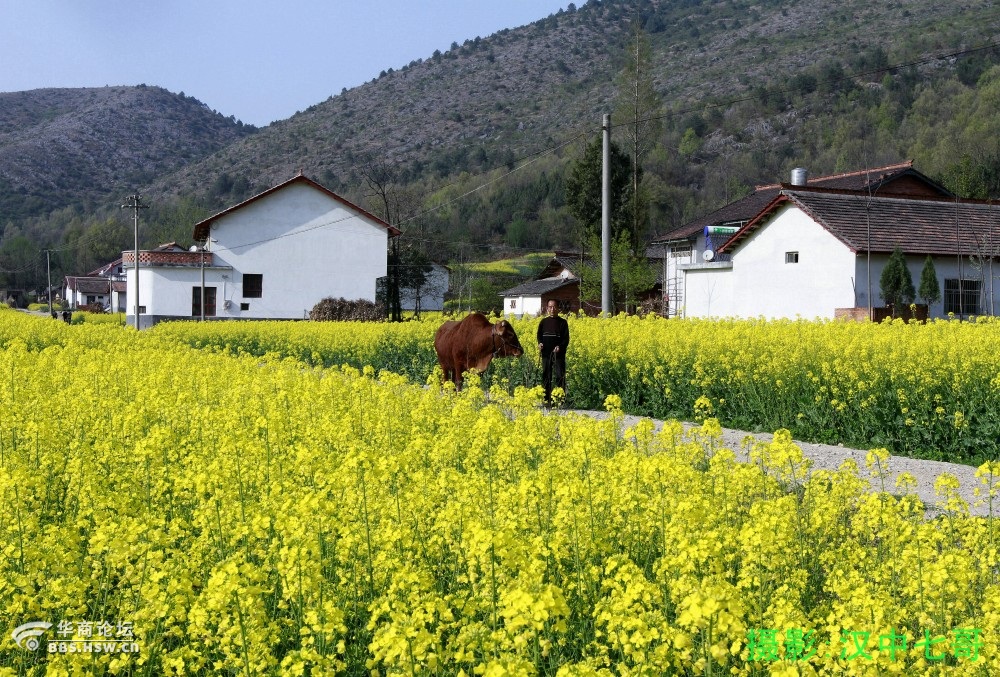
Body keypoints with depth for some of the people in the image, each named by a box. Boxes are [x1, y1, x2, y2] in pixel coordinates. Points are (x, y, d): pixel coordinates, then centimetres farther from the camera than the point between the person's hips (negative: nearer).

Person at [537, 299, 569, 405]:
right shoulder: (544, 322, 9)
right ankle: (547, 400, 12)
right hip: (546, 354, 3)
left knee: (560, 377, -5)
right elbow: (539, 335, 10)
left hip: (558, 354, -3)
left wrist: (560, 347, -19)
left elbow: (566, 338, -1)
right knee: (546, 377, 6)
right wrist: (540, 343, -12)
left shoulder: (563, 322, 2)